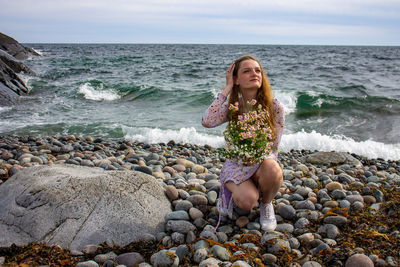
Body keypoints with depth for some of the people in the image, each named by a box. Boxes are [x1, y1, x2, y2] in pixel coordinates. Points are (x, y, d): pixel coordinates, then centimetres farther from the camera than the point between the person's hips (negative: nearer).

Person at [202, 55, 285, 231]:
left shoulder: (274, 107, -9)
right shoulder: (232, 106, -6)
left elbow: (273, 146, -7)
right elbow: (207, 122, -26)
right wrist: (226, 90, -20)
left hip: (263, 161, 1)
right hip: (236, 163, 0)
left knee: (272, 169, -37)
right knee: (248, 202, -30)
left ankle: (266, 204, -3)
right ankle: (232, 190, 9)